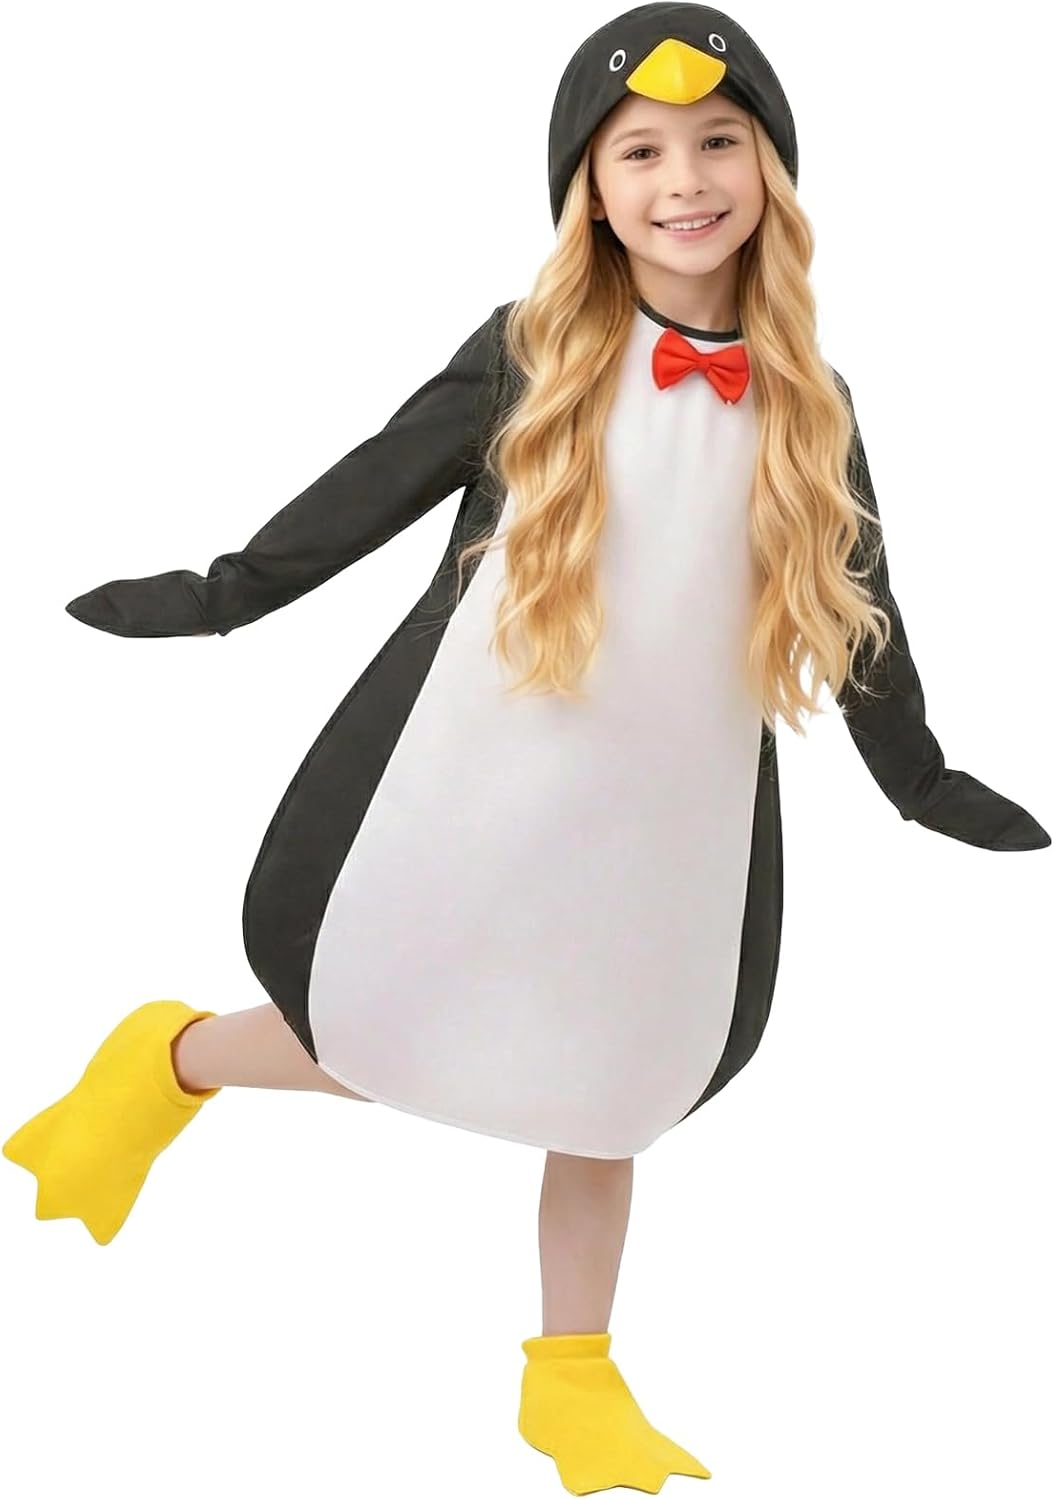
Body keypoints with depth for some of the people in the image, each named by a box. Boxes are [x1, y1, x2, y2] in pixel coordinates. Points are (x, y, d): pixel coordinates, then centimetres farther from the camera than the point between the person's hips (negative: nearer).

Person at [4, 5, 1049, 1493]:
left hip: (672, 812, 3)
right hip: (477, 785, -2)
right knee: (374, 1047, 4)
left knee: (605, 1096, 13)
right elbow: (375, 487, 2)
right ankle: (167, 1062, 35)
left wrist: (920, 779, 20)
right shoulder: (533, 353, -5)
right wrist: (221, 593, 6)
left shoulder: (810, 404, 2)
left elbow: (855, 601, 13)